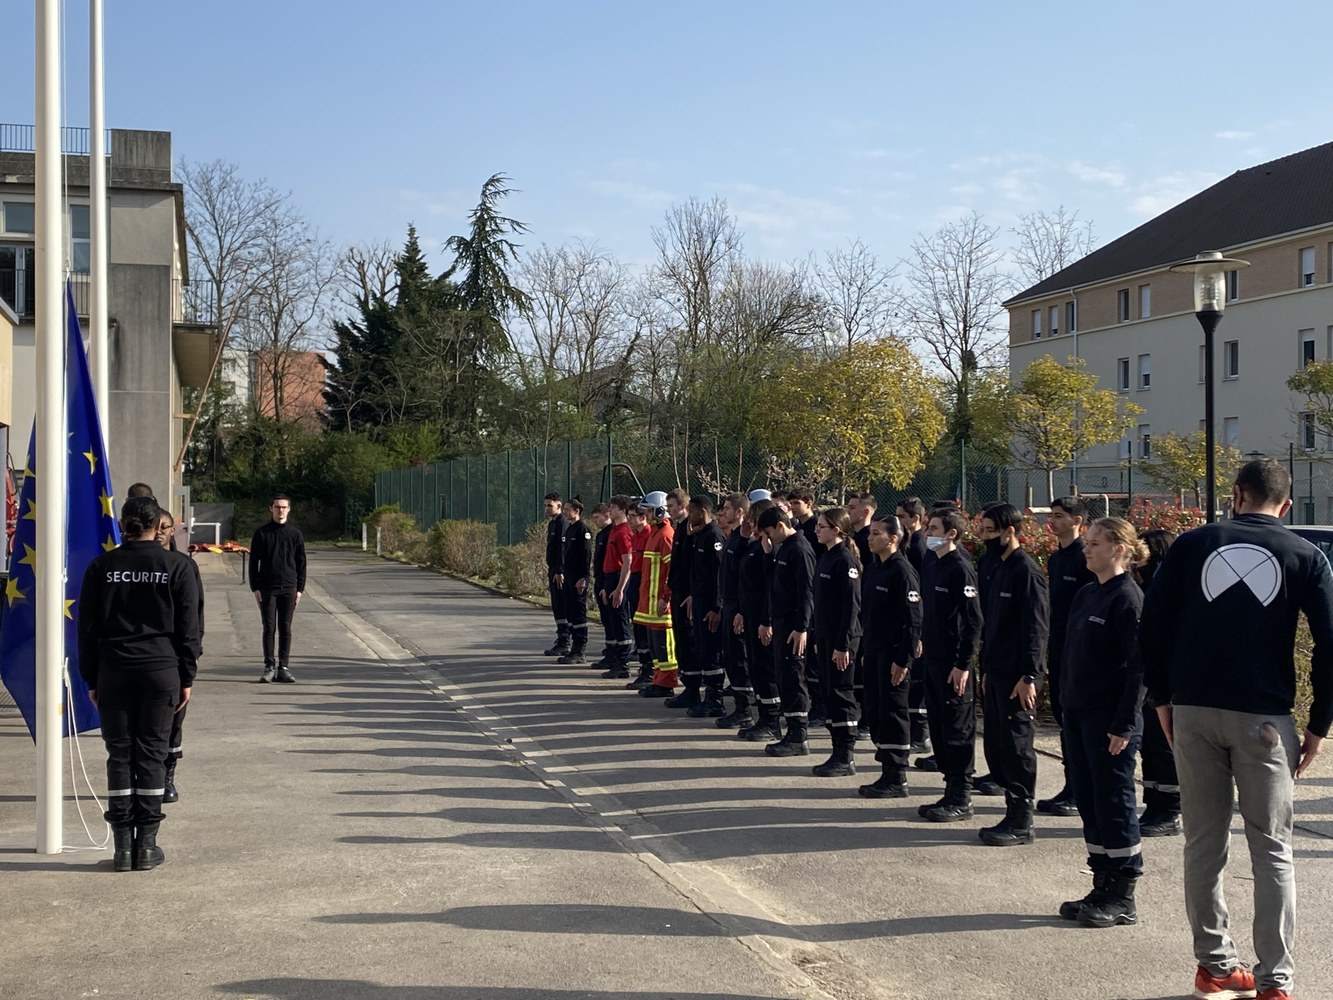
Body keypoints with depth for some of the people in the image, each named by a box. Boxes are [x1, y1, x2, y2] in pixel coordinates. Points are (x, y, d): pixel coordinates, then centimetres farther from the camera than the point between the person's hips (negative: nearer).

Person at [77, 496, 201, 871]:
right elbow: (188, 628, -1)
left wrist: (91, 679, 10)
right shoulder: (176, 567, -1)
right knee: (152, 754, 4)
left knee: (119, 755, 6)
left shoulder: (101, 567, 2)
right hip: (161, 671, -1)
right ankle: (146, 845, 5)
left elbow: (88, 628, 4)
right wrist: (187, 677, 6)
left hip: (113, 672, 1)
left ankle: (122, 845, 6)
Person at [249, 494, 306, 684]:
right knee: (269, 629, 0)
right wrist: (255, 588, -3)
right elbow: (254, 562, 3)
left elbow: (301, 563, 8)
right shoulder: (262, 533, 2)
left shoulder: (295, 533, 6)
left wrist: (300, 588, 2)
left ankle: (283, 668, 8)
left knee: (286, 629, 3)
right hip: (267, 588, -1)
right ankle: (269, 666, 6)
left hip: (289, 588, 1)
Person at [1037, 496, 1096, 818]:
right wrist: (1046, 653, 16)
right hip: (1058, 653, 9)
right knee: (1063, 717, 12)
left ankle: (1077, 793, 3)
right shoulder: (1055, 558, 14)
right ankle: (1072, 788, 19)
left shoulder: (1086, 559, -13)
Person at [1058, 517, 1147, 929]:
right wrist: (1066, 709, 14)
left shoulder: (1128, 599, -13)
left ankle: (1122, 898, 10)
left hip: (1110, 719, -9)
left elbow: (1138, 666, -17)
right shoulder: (1085, 594, 13)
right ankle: (1102, 888, 22)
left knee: (1114, 805, 0)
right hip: (1078, 716, 9)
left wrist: (1124, 725, -19)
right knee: (1089, 803, 13)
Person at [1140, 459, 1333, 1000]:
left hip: (1193, 711, 1)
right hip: (1264, 717, -1)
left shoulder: (1191, 545, 4)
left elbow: (1152, 627, 1)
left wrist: (1163, 699, 9)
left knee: (1204, 842, 10)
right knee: (1272, 849, 5)